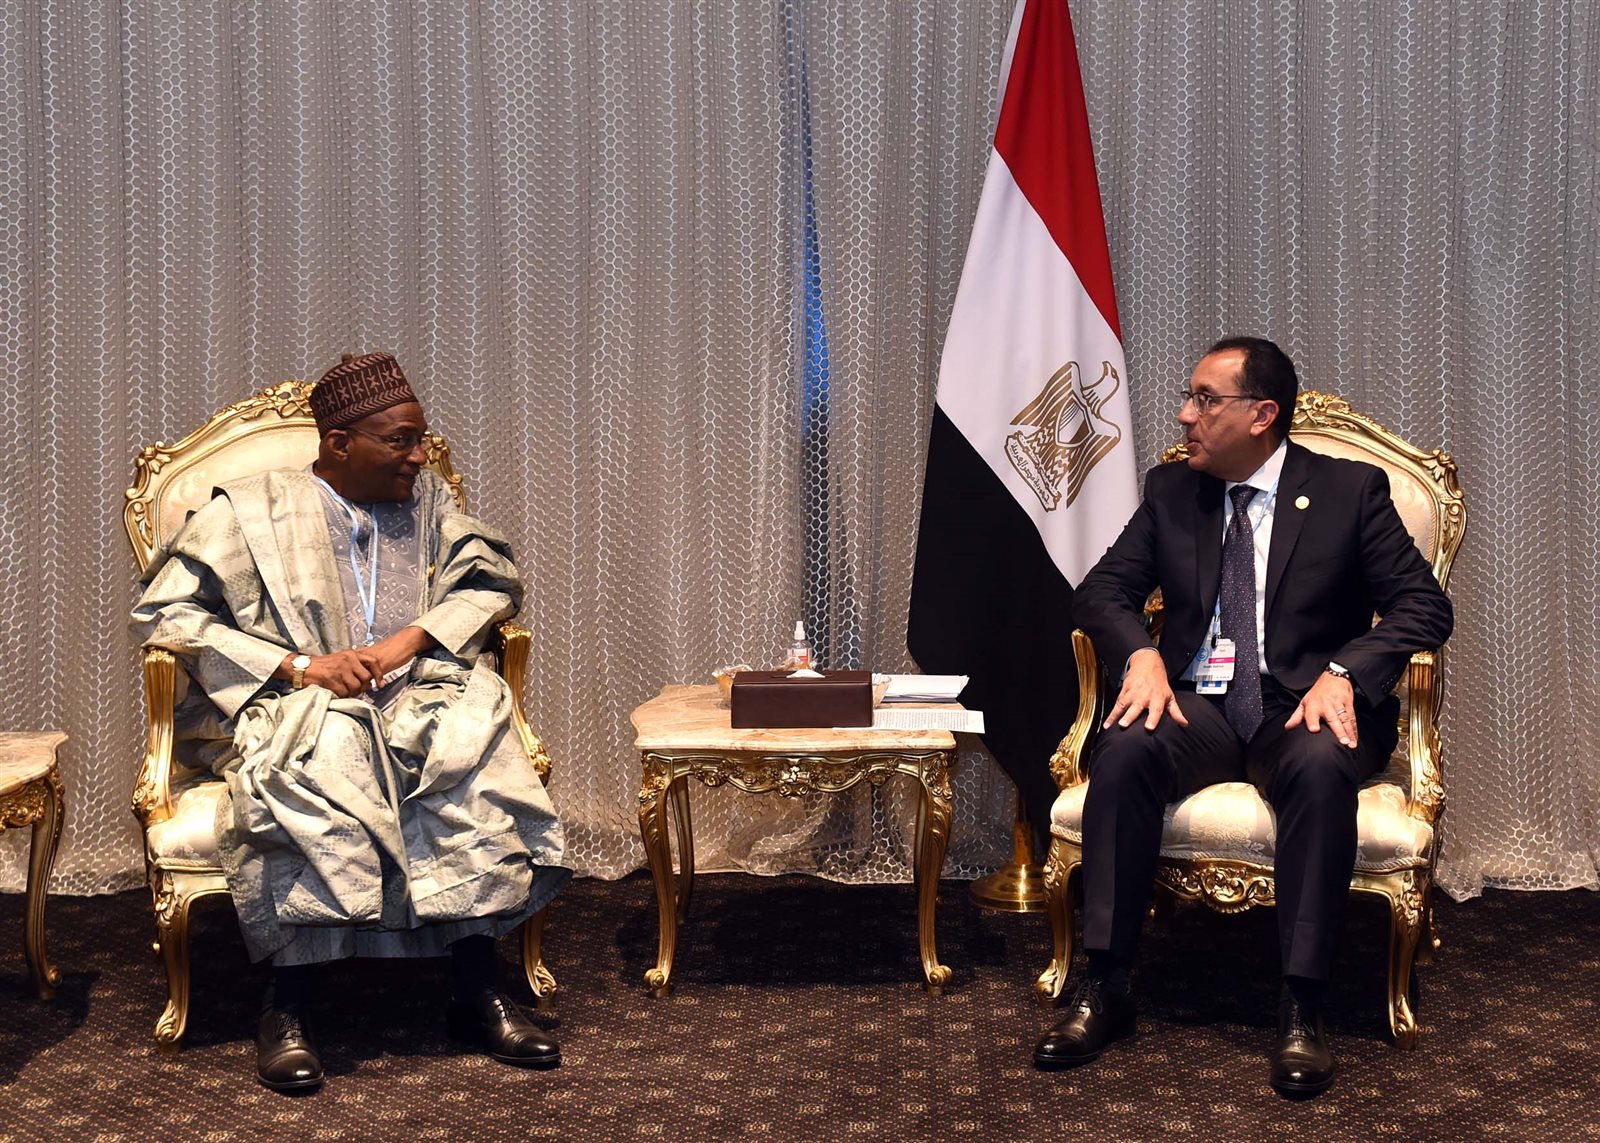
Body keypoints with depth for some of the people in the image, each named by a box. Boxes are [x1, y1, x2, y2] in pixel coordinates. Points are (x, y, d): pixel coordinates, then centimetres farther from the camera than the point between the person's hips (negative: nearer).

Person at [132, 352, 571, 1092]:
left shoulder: (429, 501, 19)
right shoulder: (250, 510, 5)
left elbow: (494, 580, 11)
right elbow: (162, 612, -3)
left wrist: (410, 639, -8)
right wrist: (297, 666, -14)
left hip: (411, 697, 3)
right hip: (286, 706, -3)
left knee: (471, 741, -31)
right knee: (322, 757, -38)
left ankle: (475, 990, -27)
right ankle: (285, 1006, -28)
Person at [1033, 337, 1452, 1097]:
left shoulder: (1351, 491, 3)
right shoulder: (1170, 492, 13)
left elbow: (1424, 606, -3)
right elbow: (1101, 591, 10)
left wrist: (1343, 673, -20)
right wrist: (1140, 655, -13)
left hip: (1303, 706, -2)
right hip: (1199, 703, 2)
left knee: (1322, 767, -37)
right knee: (1124, 750, -31)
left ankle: (1302, 1009, -31)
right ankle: (1105, 988, -26)